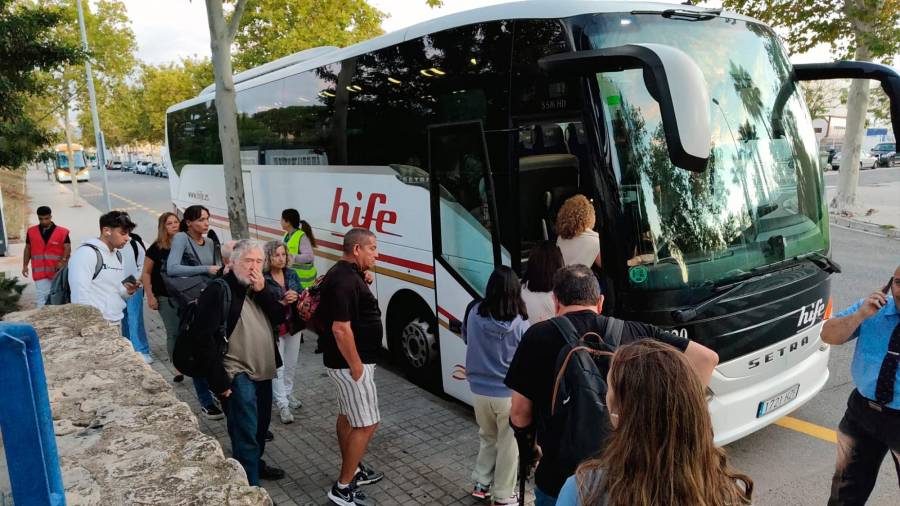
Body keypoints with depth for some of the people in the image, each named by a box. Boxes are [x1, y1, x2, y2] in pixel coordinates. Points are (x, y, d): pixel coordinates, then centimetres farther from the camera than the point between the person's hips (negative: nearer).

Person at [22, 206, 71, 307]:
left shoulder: (62, 232, -3)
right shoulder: (31, 232, 6)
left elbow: (67, 248, -7)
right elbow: (28, 249, 13)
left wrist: (63, 261, -23)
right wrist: (25, 265, 7)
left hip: (58, 271, -1)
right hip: (40, 272, 1)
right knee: (42, 298, -2)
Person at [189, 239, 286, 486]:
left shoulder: (261, 287, 11)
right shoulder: (219, 290, -12)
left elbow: (279, 317, 0)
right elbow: (204, 337, -17)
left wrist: (263, 291, -14)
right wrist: (219, 380, -18)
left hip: (262, 372, 8)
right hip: (238, 375, -8)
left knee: (261, 426, 21)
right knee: (246, 434, -7)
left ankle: (256, 464, 42)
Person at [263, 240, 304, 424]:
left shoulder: (291, 274, 3)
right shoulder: (262, 279, -14)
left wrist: (296, 296, -19)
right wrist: (282, 302, -26)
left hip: (294, 325, 6)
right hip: (274, 328, -6)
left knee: (291, 364, 18)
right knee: (278, 367, -2)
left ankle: (288, 394, 37)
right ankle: (282, 405, 5)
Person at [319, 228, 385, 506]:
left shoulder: (346, 274, 8)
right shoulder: (344, 280, -25)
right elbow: (341, 328, -29)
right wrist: (356, 366, -23)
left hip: (346, 361, 11)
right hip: (351, 363, -11)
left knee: (347, 417, 21)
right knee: (366, 425, -3)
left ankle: (352, 470, 36)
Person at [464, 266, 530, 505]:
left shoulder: (474, 314, -9)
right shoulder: (520, 325, -19)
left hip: (479, 390, 4)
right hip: (509, 394, -4)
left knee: (488, 438, 25)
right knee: (509, 445, 14)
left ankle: (481, 484, 34)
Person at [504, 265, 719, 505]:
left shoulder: (538, 336, -8)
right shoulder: (636, 332, 0)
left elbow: (519, 412, -5)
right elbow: (707, 357, 1)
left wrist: (525, 442, 15)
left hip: (560, 484, -2)